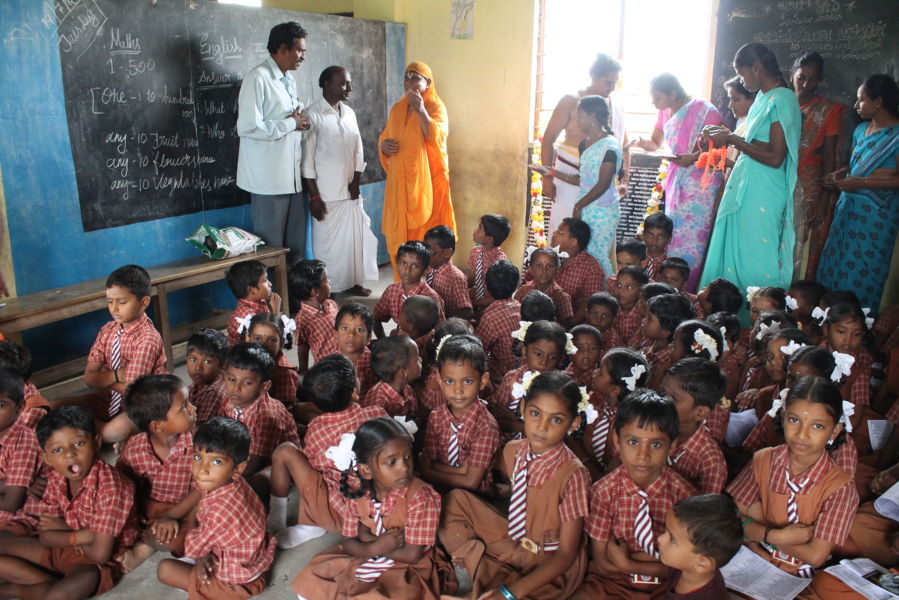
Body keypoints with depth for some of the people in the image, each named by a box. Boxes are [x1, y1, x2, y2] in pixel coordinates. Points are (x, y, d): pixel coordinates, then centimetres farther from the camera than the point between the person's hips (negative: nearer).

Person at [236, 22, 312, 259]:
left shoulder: (289, 79, 16)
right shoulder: (257, 78, -12)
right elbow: (248, 127, -21)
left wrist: (300, 121, 4)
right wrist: (291, 124, -13)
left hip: (291, 175, 8)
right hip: (268, 177, -8)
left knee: (295, 243, 10)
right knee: (271, 246, 0)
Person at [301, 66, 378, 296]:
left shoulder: (350, 113, 11)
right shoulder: (312, 115, -9)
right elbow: (306, 159, -11)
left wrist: (356, 182, 1)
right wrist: (314, 196, -14)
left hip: (350, 191, 6)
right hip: (326, 193, -6)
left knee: (354, 237, 9)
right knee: (326, 241, 0)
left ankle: (353, 281, 23)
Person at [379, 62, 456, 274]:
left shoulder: (436, 107, -3)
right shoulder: (397, 108, 13)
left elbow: (437, 138, -19)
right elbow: (384, 137, 19)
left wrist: (421, 111, -27)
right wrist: (384, 144, -4)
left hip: (427, 179, -5)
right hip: (400, 180, 5)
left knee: (427, 231, -5)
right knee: (400, 231, 4)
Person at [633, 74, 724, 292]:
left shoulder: (703, 109, -13)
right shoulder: (665, 112, 10)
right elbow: (656, 143, 22)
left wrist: (693, 157, -28)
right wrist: (644, 143, -1)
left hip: (700, 182, -7)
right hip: (675, 180, 8)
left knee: (690, 238, -7)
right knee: (672, 237, 8)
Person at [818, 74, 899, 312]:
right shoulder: (861, 130, 14)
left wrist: (861, 182, -17)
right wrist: (843, 174, 6)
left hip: (876, 214, -7)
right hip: (849, 207, 8)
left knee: (862, 271, -3)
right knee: (836, 265, 7)